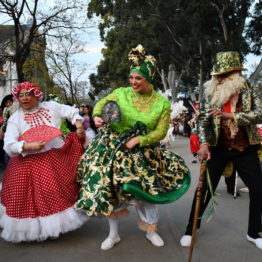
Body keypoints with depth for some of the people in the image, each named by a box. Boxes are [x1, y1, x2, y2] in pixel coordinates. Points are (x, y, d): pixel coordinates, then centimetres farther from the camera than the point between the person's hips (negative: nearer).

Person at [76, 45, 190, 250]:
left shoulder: (162, 103, -8)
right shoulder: (121, 93, -8)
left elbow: (160, 132, -9)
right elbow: (102, 103, 6)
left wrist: (138, 140, -21)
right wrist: (97, 116, -16)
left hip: (143, 152, 0)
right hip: (114, 149, 0)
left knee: (147, 189, 9)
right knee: (109, 189, 4)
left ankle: (151, 230, 33)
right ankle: (113, 234, 24)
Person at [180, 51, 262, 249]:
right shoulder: (212, 93, -3)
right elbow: (203, 120, -4)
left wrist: (228, 115, -28)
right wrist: (204, 143, -19)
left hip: (245, 149, 1)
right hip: (218, 148, 0)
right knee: (205, 189, 2)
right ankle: (191, 230, 18)